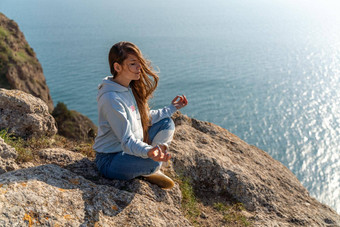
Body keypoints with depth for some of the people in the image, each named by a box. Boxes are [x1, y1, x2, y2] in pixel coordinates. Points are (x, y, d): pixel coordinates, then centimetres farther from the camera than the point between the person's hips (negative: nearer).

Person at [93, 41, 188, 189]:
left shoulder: (130, 88, 3)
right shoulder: (111, 98, -27)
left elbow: (145, 117, 15)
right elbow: (127, 140, -29)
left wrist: (171, 108, 17)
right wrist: (147, 152, -47)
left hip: (128, 149, 9)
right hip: (110, 159, -9)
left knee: (166, 124, 8)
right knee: (153, 162, -34)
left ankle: (151, 171, 0)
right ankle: (149, 171, 4)